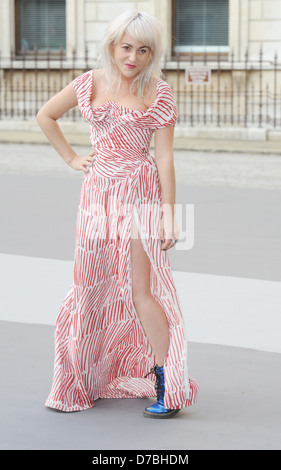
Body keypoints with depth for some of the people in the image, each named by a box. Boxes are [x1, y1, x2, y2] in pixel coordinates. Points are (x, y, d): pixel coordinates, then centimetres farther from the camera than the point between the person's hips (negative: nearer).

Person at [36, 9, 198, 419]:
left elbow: (165, 156, -6)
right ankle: (87, 379, 24)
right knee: (92, 288, 9)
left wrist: (169, 214, -11)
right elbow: (45, 115, 18)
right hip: (98, 194, 4)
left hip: (141, 194, -4)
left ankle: (169, 387, -5)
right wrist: (72, 159, 10)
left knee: (141, 289, -10)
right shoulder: (91, 83, 5)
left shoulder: (159, 93, -4)